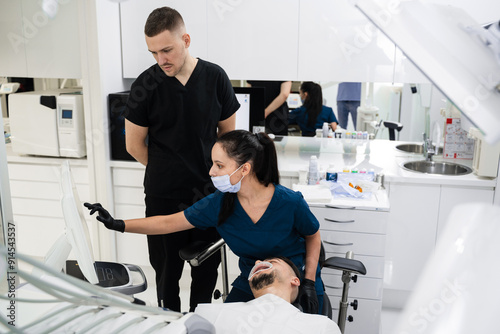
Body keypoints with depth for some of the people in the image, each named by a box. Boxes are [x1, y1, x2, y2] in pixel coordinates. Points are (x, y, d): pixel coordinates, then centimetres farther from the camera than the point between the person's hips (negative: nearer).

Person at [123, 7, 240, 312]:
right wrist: (166, 171, 7)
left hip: (208, 193, 2)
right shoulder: (146, 85, -8)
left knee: (207, 270, 15)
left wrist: (210, 170, 9)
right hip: (163, 196, -1)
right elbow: (134, 145, 1)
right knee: (167, 272, 12)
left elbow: (228, 132, 8)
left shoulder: (215, 77, -4)